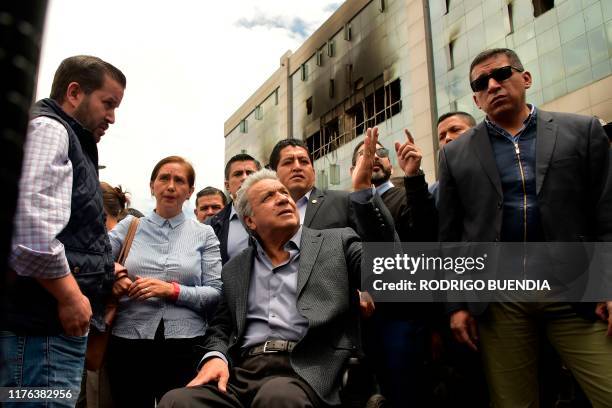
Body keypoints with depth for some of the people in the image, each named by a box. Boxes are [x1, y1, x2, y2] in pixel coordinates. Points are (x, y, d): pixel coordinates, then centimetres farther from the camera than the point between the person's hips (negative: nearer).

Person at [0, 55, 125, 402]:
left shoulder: (69, 140, 23)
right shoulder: (47, 128, -7)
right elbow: (29, 225, -24)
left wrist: (101, 266, 20)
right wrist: (70, 295, -16)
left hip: (60, 322, 10)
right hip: (44, 326, -10)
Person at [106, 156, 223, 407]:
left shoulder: (204, 234, 6)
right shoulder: (128, 226, 10)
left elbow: (217, 293, -1)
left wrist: (173, 290, -14)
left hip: (186, 345, -1)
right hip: (129, 342, 1)